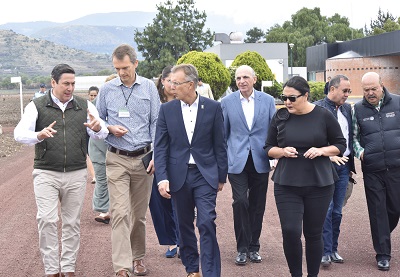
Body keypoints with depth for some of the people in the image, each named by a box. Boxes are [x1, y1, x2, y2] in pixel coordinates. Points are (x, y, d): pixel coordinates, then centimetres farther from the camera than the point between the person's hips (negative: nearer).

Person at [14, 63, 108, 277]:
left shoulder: (84, 106, 6)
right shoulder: (37, 106, 0)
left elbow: (102, 134, -4)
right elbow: (19, 133, -12)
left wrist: (97, 128, -29)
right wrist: (39, 135, -34)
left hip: (76, 174, 2)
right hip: (46, 173, -2)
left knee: (72, 222, 7)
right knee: (47, 220, -8)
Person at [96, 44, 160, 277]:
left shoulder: (149, 87, 2)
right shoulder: (107, 89, 1)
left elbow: (156, 123, 3)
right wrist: (109, 128, -11)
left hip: (144, 158, 1)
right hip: (117, 159, -1)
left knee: (139, 213, 11)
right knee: (120, 213, -9)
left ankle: (138, 257, 27)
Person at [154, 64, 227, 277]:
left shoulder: (213, 107, -2)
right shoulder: (167, 110, 1)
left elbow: (220, 145, 2)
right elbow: (160, 147, -1)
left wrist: (221, 177, 3)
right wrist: (162, 178, -11)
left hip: (205, 174, -2)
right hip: (178, 176, 2)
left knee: (207, 224, -10)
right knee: (184, 225, 11)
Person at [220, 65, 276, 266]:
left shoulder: (267, 100, 2)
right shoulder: (227, 102, 1)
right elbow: (222, 133, 7)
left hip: (260, 161, 2)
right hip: (237, 161, -1)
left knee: (257, 206, 8)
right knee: (240, 202, -11)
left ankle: (254, 247, 22)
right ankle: (242, 248, 3)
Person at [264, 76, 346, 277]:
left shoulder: (323, 116, -2)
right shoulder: (280, 117, 2)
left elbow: (340, 145, 5)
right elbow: (269, 148, 9)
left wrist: (322, 150, -14)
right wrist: (283, 151, -12)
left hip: (319, 184, -1)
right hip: (286, 184, 1)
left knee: (313, 233, 7)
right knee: (290, 231, -10)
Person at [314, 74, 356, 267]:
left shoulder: (347, 109, 12)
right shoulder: (317, 109, -8)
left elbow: (350, 136, 15)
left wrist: (350, 164, 11)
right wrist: (329, 156, -19)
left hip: (343, 165, 6)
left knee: (337, 211, 10)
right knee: (326, 209, -4)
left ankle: (333, 249, 19)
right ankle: (326, 251, 2)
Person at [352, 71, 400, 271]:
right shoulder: (358, 109, 5)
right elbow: (354, 136, 11)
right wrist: (359, 151, -6)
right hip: (372, 170, 0)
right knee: (377, 211, 4)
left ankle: (382, 237, 35)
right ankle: (383, 253, 13)